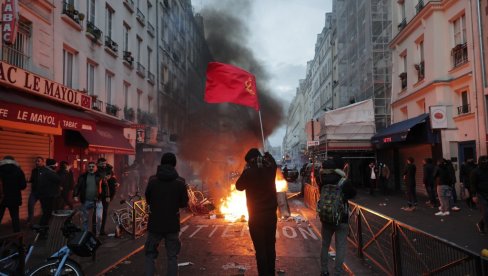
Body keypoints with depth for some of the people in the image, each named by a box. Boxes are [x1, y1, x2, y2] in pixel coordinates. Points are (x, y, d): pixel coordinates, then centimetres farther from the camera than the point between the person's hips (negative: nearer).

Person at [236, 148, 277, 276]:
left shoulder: (250, 171, -17)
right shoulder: (270, 167, -4)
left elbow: (239, 186, -1)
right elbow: (272, 161, 20)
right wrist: (266, 154, 34)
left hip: (256, 216, -5)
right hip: (271, 214, 5)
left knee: (260, 249, 2)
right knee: (270, 247, 16)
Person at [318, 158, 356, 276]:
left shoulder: (323, 182, -8)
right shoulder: (344, 182, -14)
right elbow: (353, 194, 2)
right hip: (341, 219, -3)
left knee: (325, 245, 17)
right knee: (340, 247, 3)